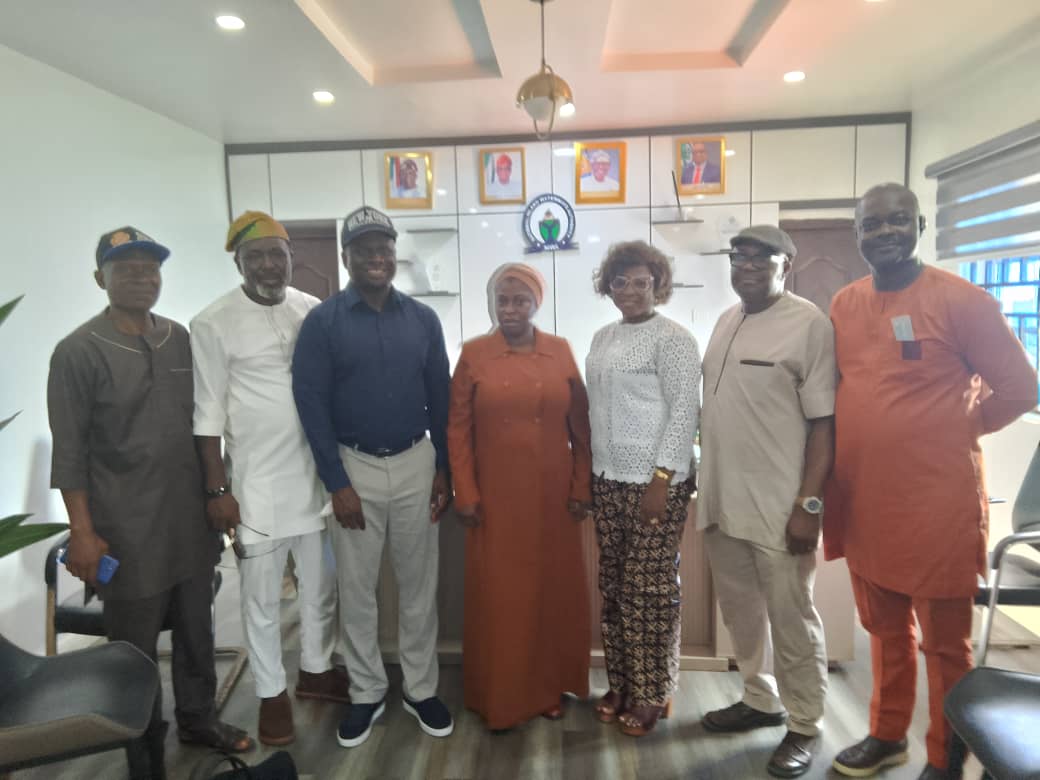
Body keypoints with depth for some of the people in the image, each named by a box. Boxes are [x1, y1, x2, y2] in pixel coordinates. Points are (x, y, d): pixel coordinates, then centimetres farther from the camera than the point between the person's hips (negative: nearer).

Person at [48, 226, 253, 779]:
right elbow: (69, 452, -9)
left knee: (196, 630, 19)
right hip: (128, 532, -4)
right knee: (135, 649, 10)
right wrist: (82, 532, -11)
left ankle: (197, 718, 41)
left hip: (191, 520, 5)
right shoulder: (78, 351, -9)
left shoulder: (179, 338, 5)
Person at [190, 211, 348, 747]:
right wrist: (217, 488, -9)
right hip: (257, 479, -3)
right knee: (262, 595, 10)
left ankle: (315, 670, 38)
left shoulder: (316, 312, 2)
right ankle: (271, 692, 29)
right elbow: (208, 413, -7)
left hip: (318, 470, 4)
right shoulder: (213, 324, -9)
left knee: (321, 583, 16)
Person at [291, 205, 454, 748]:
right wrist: (337, 483, -11)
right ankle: (366, 693, 29)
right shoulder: (322, 321, -5)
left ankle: (421, 689, 29)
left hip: (416, 464, 2)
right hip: (353, 466, -1)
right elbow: (311, 404, -8)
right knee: (356, 590, 10)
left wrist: (444, 470, 3)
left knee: (419, 585, 11)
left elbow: (440, 398, 6)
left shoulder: (422, 319, 2)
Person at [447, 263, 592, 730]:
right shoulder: (473, 354, -2)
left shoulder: (561, 352, 2)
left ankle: (549, 688, 30)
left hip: (552, 496, 2)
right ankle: (499, 698, 23)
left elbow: (581, 426, 4)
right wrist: (464, 494, -7)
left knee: (553, 591, 11)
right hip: (495, 498, -1)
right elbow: (457, 429, -2)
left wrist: (582, 487, 1)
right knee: (497, 595, 7)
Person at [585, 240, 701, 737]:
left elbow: (685, 411, -13)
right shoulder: (602, 337, 13)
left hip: (654, 480, -7)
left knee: (650, 587, 2)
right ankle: (620, 684, 27)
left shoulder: (672, 338, -8)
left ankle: (653, 694, 19)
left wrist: (662, 478, -18)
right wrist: (586, 472, 14)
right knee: (614, 586, 12)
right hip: (608, 479, 7)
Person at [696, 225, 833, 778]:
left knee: (791, 618, 8)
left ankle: (804, 726, 27)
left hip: (778, 504, -7)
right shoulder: (726, 321, 12)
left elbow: (824, 422, -12)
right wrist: (700, 475, 15)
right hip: (721, 498, 7)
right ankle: (761, 700, 39)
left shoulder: (809, 324, -9)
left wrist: (809, 504, -17)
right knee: (740, 609, 18)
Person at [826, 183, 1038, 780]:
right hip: (862, 500, 5)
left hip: (936, 501, -5)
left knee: (945, 643, 12)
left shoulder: (960, 299, -10)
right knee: (886, 632, 21)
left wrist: (955, 430, 1)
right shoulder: (844, 304, 5)